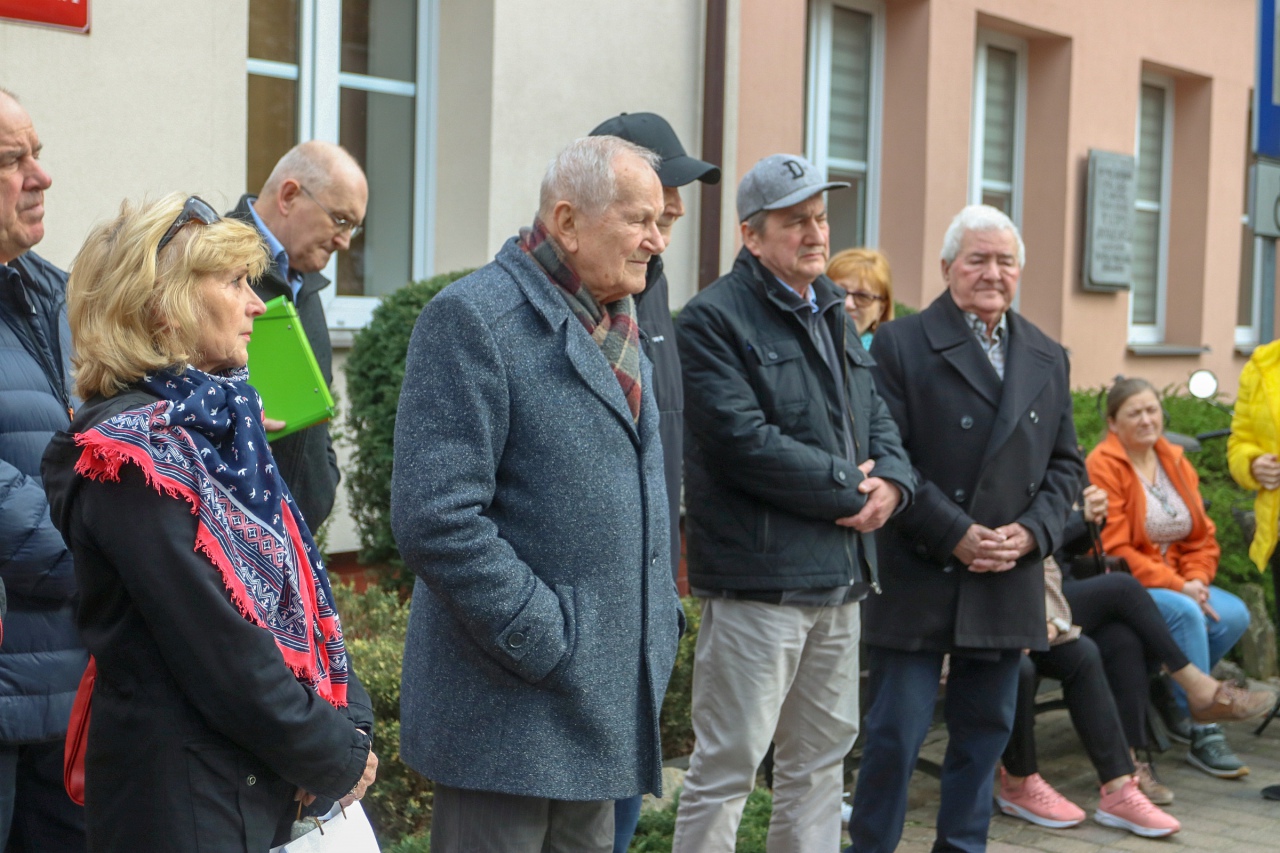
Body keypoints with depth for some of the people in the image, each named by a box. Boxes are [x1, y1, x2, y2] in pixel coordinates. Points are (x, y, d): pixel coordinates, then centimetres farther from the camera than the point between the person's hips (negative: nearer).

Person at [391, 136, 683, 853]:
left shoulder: (620, 330, 14)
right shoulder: (474, 318, -14)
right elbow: (435, 519, -22)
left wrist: (661, 618, 12)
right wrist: (551, 646, -19)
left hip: (601, 712, 8)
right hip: (512, 710, -8)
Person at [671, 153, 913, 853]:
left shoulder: (833, 316, 18)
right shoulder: (714, 318, -10)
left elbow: (876, 415, 19)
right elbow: (744, 443, -20)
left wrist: (891, 481, -4)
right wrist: (848, 484, -12)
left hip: (839, 580, 9)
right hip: (758, 577, -8)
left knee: (820, 757, 16)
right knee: (726, 767, -3)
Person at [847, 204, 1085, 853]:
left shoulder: (1047, 360, 13)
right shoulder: (899, 345, -4)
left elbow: (1065, 464, 14)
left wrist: (1030, 531, -4)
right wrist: (956, 535, -15)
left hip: (1009, 581, 5)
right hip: (917, 578, -5)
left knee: (986, 728, 12)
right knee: (895, 733, -2)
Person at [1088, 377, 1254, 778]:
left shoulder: (1176, 462, 11)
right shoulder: (1103, 466, -11)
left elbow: (1202, 536, 12)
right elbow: (1113, 549, -16)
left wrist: (1196, 580, -9)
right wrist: (1176, 586, -19)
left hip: (1178, 584, 7)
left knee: (1234, 614, -18)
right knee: (1186, 614, -32)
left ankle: (1171, 695, 1)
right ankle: (1203, 735, -23)